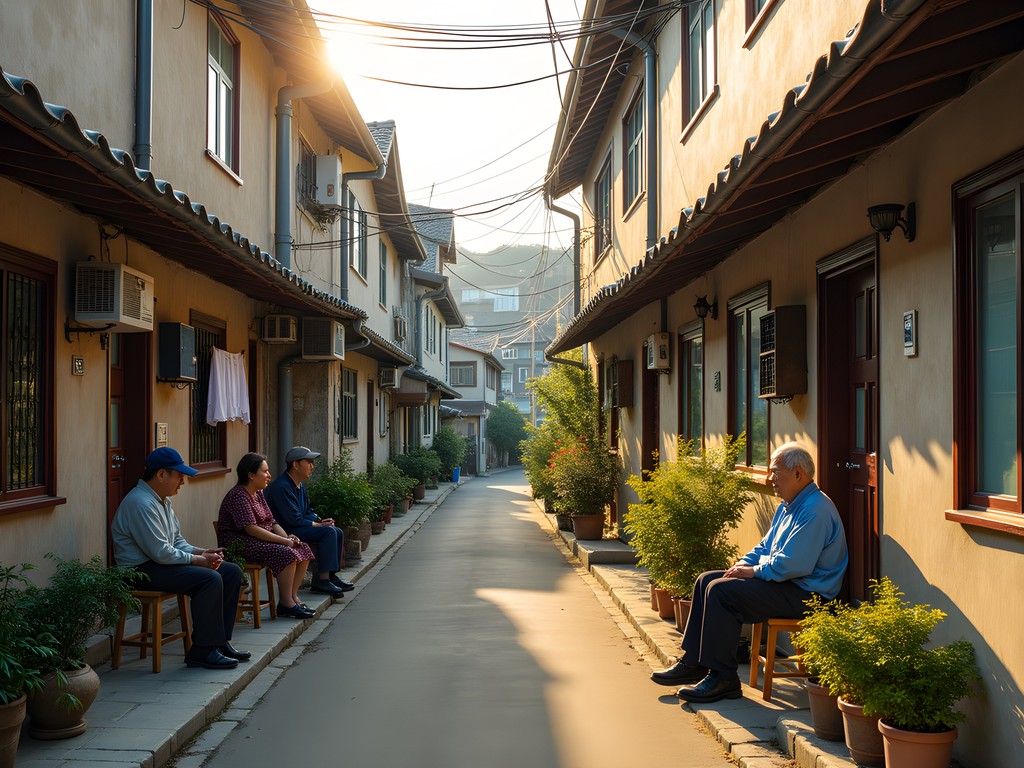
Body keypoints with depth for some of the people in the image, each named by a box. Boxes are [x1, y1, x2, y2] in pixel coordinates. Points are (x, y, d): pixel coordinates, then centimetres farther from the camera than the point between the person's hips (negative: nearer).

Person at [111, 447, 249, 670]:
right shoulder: (141, 503, -20)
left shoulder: (162, 500, 14)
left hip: (163, 561, 11)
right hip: (143, 569, -11)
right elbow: (160, 553, -24)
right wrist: (197, 559, -15)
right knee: (210, 579, -29)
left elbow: (177, 540, 19)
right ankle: (202, 651, -19)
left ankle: (220, 641, 5)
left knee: (231, 572, 3)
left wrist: (201, 552, 1)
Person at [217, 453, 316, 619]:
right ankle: (286, 604, -19)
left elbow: (272, 523, 14)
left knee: (303, 549, -4)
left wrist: (288, 537, -7)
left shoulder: (258, 493, 15)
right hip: (240, 545, -10)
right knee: (286, 554, -28)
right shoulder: (238, 496, -16)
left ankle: (293, 597, -1)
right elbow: (251, 529, -24)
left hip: (261, 541, 10)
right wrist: (284, 540, -24)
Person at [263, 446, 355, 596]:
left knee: (338, 532, 2)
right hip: (284, 532, -10)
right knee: (328, 532, -22)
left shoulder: (300, 485, 13)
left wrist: (320, 520, 0)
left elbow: (308, 511, 20)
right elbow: (294, 520, -23)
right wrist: (318, 525, -13)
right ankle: (322, 580, -22)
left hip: (296, 528, 10)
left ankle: (331, 575, 5)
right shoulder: (281, 487, -20)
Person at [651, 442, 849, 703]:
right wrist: (743, 564, 3)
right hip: (781, 580, 11)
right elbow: (765, 547, 23)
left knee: (722, 591, -22)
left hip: (805, 593, -11)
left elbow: (791, 564, -27)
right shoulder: (788, 505, 15)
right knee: (707, 581, 6)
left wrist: (753, 571, -14)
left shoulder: (816, 510, -20)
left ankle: (723, 679, -15)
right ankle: (693, 663, 6)